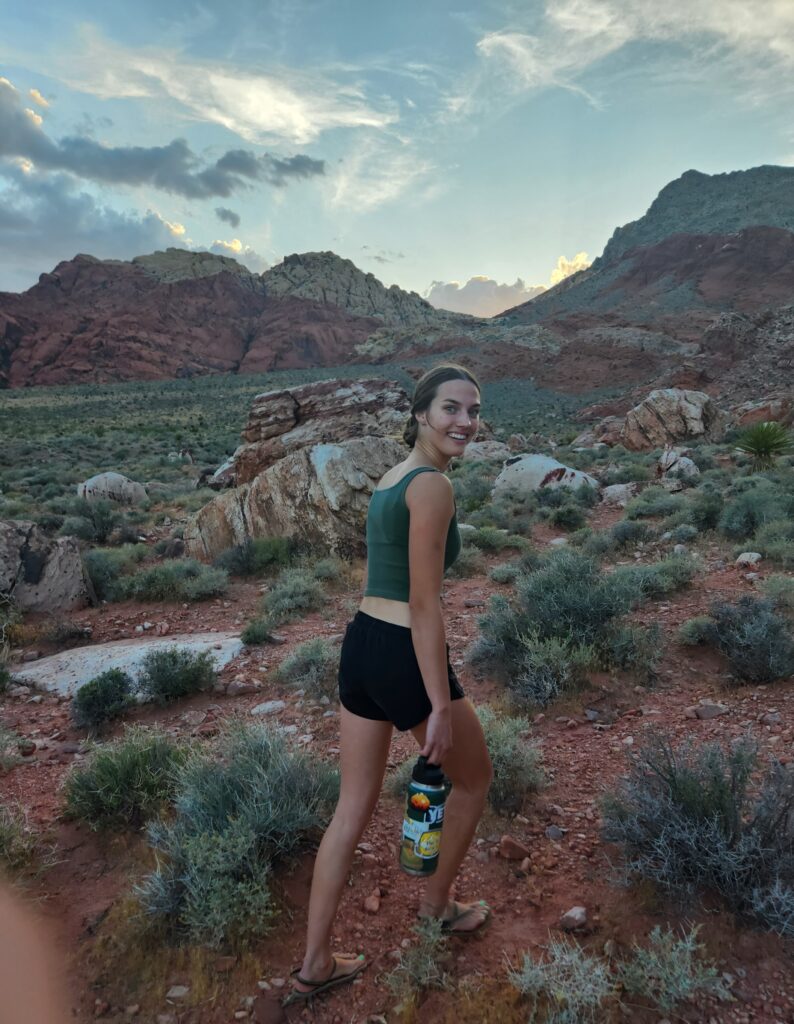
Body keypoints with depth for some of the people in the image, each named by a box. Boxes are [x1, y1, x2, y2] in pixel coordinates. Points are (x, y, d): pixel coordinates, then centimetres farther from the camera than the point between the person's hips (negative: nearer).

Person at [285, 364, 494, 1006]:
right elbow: (424, 606, -20)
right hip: (406, 660, -8)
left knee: (355, 808, 17)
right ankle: (439, 904, 43)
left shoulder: (391, 479, 11)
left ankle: (315, 966, 29)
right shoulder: (433, 486, -17)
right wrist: (442, 706, -16)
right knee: (475, 777, 21)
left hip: (359, 646, 8)